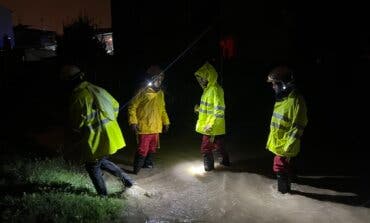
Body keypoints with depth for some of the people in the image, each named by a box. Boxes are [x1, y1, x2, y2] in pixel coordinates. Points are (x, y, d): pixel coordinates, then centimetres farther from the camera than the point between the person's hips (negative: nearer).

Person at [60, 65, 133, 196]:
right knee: (102, 162, 28)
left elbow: (77, 124, -22)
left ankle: (103, 195, 27)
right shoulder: (97, 89, 6)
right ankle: (126, 179, 26)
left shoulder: (78, 97, -19)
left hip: (96, 140, -8)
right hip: (111, 135, 8)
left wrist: (75, 142, -3)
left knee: (93, 168, 14)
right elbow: (115, 106, 15)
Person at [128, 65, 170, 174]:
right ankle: (137, 169, 9)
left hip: (156, 127, 7)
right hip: (144, 127, -7)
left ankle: (148, 163, 37)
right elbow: (132, 107, -10)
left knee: (152, 147, 18)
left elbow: (162, 109, 20)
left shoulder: (160, 93, 9)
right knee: (142, 149, -5)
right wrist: (133, 122, -16)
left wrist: (165, 121, 17)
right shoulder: (143, 92, -12)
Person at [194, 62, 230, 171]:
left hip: (212, 128, -9)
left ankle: (209, 166, 15)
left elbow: (219, 110, -23)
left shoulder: (215, 89, -19)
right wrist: (199, 109, 6)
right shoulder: (208, 89, 11)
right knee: (219, 146, 22)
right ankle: (225, 161, 36)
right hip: (213, 127, 9)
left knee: (205, 148, 1)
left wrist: (210, 125, -24)